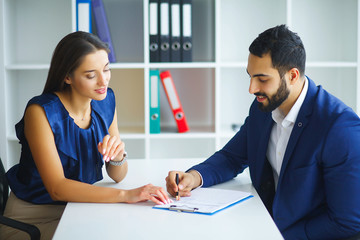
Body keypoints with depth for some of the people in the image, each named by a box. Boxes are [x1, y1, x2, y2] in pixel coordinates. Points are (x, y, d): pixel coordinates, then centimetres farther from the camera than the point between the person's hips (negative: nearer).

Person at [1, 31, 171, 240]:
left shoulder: (106, 100, -2)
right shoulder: (41, 112, -20)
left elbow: (118, 175, 1)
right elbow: (57, 188, -27)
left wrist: (117, 154, -23)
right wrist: (126, 195, -35)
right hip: (35, 217, -5)